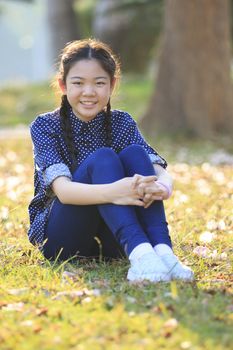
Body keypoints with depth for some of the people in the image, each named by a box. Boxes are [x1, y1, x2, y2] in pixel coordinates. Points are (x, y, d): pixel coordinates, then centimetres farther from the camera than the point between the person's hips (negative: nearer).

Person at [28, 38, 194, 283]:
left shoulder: (122, 123, 3)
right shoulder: (45, 126, -7)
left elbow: (161, 173, -13)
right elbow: (62, 189, -24)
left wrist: (162, 188, -39)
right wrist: (111, 192, -45)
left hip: (110, 240, 3)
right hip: (61, 239, -3)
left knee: (135, 153, -21)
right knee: (102, 159, -28)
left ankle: (162, 250, -41)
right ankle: (139, 252, -50)